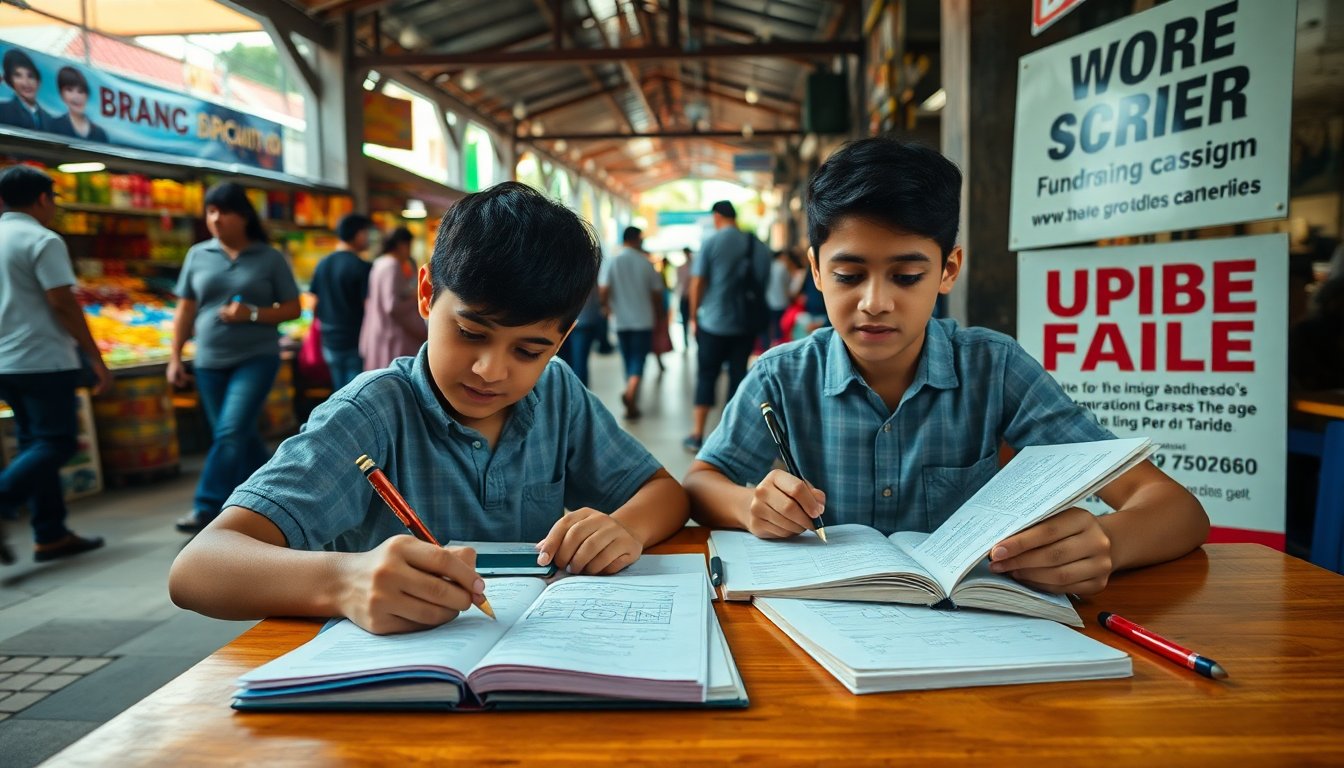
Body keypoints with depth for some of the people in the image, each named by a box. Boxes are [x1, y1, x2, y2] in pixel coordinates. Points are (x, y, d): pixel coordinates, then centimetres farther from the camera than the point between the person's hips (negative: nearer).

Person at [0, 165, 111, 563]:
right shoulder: (43, 240, -11)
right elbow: (62, 303, -15)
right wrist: (96, 358, -11)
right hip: (43, 361, -8)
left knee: (35, 444, 12)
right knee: (56, 444, -3)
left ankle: (50, 534, 14)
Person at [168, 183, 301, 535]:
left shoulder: (270, 258, -2)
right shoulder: (198, 255, 7)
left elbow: (293, 308, -1)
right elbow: (185, 310, 9)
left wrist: (252, 314, -16)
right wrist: (175, 357, 5)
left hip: (257, 357, -4)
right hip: (209, 361, 4)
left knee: (231, 432, -14)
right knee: (240, 435, 10)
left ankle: (208, 509, -8)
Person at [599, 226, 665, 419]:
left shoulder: (610, 263, -3)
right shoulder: (646, 263, -2)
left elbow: (603, 290, -14)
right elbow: (656, 293, 2)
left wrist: (606, 306, 7)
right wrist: (659, 315, 17)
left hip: (620, 321, 2)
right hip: (643, 320, -2)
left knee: (628, 361, 14)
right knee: (639, 359, 0)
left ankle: (632, 405, 22)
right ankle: (630, 393, -25)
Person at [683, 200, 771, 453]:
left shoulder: (712, 242, -8)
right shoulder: (759, 245, 4)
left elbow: (697, 283, -8)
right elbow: (764, 283, 10)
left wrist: (694, 317, 4)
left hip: (713, 323, -3)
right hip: (746, 325, 3)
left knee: (706, 377, 5)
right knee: (738, 376, 10)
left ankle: (697, 435, 6)